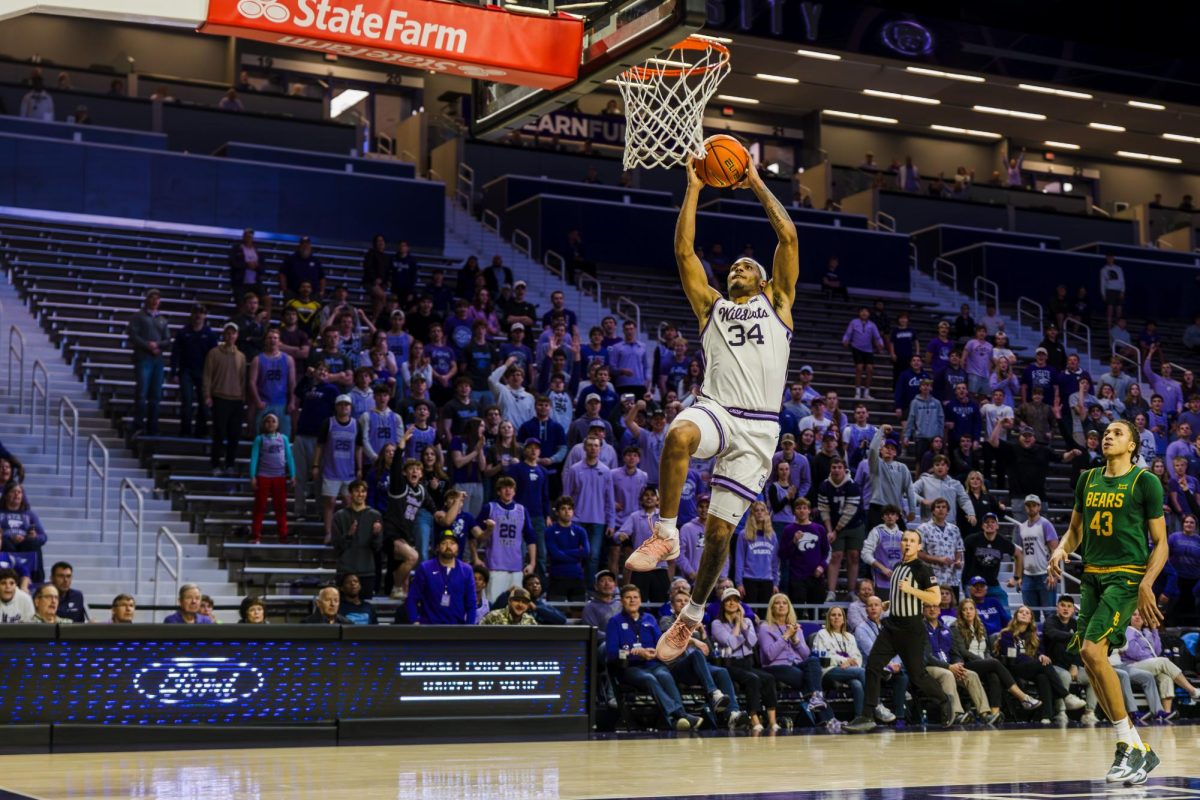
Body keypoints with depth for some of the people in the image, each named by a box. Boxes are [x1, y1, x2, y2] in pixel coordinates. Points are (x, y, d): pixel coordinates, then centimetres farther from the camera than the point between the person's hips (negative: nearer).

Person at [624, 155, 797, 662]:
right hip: (716, 408, 1)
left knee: (719, 530, -2)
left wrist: (757, 185, 16)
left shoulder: (776, 303, 18)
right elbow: (683, 250, 15)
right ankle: (666, 535, -22)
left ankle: (693, 615, 20)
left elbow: (788, 235, 10)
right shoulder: (711, 305, 22)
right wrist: (693, 189, 15)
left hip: (758, 427, -1)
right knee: (678, 436, -38)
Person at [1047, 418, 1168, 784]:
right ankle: (1137, 750, 12)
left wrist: (1147, 585, -18)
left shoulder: (1145, 481, -5)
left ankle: (1130, 746, -10)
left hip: (1127, 576, -7)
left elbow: (1161, 543, -5)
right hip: (1092, 576, 7)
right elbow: (1076, 528, 21)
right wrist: (1061, 549, -1)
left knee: (1092, 650, -20)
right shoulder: (1088, 479, 12)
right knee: (1089, 660, 2)